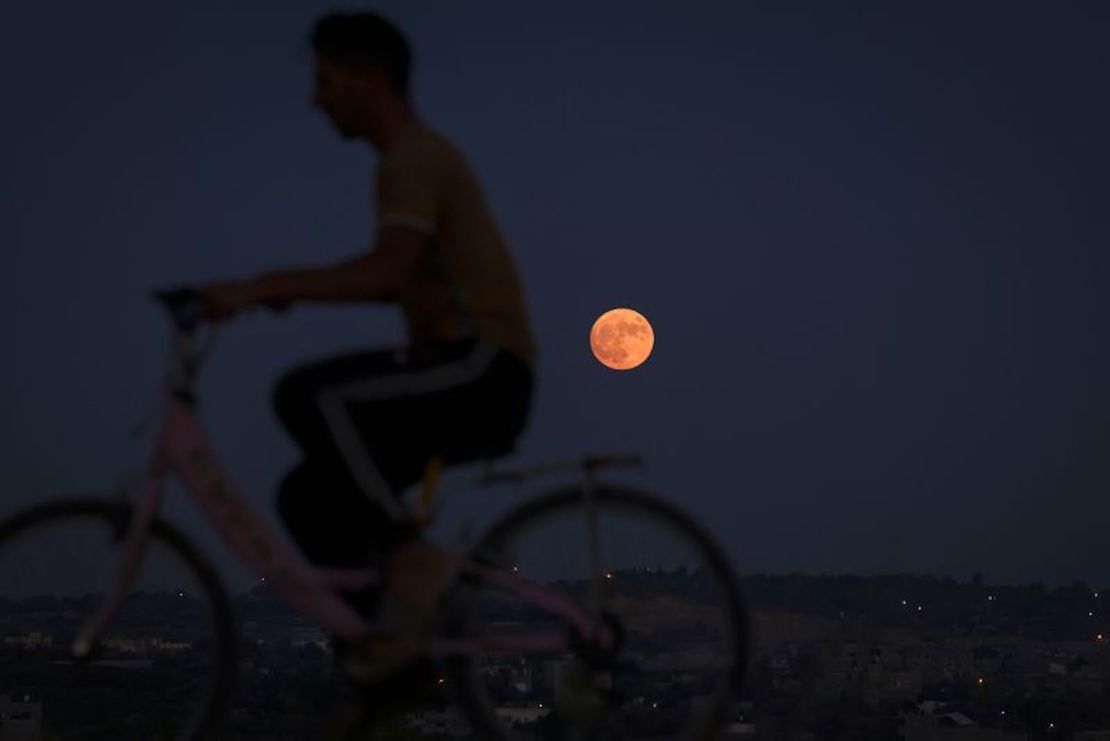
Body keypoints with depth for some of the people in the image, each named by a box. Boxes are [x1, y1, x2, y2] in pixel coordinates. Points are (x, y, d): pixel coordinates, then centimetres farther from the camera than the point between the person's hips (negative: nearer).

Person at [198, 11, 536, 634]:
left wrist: (260, 289, -30)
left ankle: (408, 552, -20)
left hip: (483, 371, -10)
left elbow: (387, 271, -28)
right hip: (464, 380, 10)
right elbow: (399, 281, 24)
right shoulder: (419, 156, 20)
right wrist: (290, 291, 13)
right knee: (311, 496, 8)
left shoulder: (416, 157, -12)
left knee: (311, 396, -28)